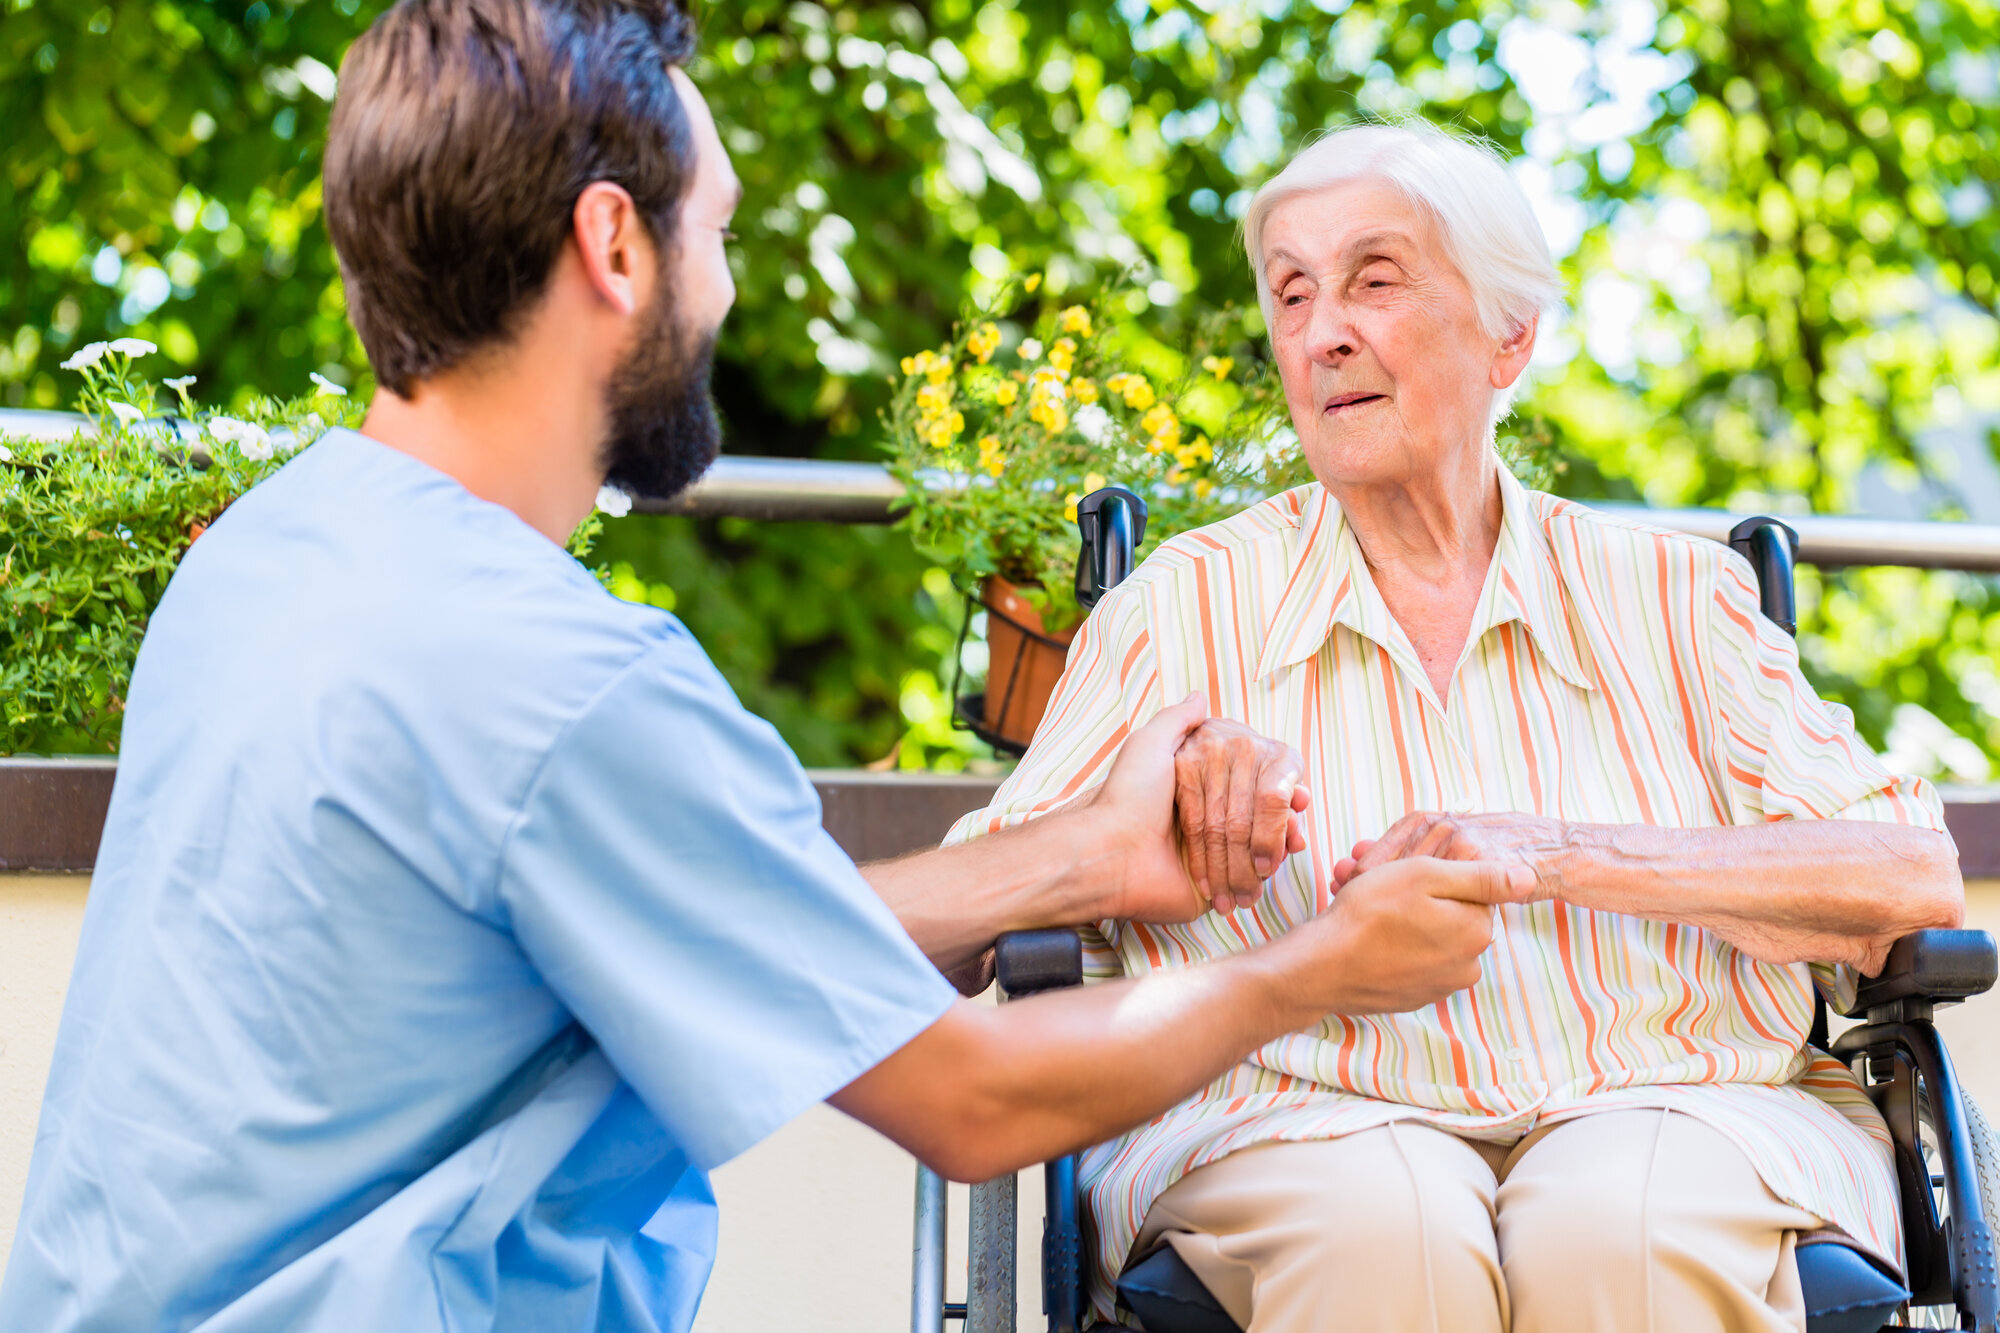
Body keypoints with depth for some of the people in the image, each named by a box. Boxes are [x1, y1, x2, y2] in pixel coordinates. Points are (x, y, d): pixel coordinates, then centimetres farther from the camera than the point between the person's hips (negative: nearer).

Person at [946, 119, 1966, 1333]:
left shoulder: (1673, 595, 11)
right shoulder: (1187, 605, 11)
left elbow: (1914, 877, -3)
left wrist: (1555, 856, -14)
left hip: (1667, 1107, 1)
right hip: (1306, 1122, 0)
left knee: (1618, 1226, -33)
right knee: (1384, 1228, -33)